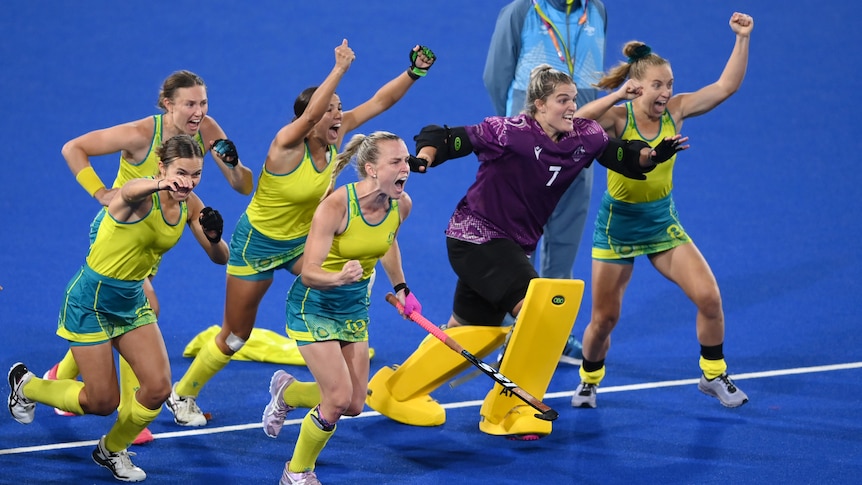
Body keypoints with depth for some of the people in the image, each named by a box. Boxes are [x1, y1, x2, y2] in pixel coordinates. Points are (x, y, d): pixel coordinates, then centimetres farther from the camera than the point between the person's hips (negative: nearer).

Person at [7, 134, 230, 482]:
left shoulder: (189, 205, -6)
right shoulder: (142, 195, -27)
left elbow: (219, 258, -1)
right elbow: (129, 193, -53)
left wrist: (214, 237, -27)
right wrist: (160, 184, -78)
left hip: (132, 300, 7)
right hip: (91, 300, -7)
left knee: (158, 387, -6)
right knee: (101, 402, 0)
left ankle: (112, 450, 23)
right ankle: (26, 385, 29)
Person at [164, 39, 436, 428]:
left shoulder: (335, 137, -12)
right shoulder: (288, 144, -30)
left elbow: (379, 101, -12)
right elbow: (309, 113, -51)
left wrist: (414, 72, -26)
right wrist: (340, 68, -56)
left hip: (302, 241, 6)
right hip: (257, 244, -6)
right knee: (235, 337, 6)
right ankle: (182, 394, 30)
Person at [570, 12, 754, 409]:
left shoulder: (674, 111, -7)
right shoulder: (618, 116, -19)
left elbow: (725, 86, -10)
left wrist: (742, 39, -18)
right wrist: (616, 96, -42)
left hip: (662, 221, 3)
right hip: (618, 223, -3)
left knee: (708, 297, -9)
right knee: (604, 318, 5)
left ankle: (713, 376, 12)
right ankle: (589, 380, 33)